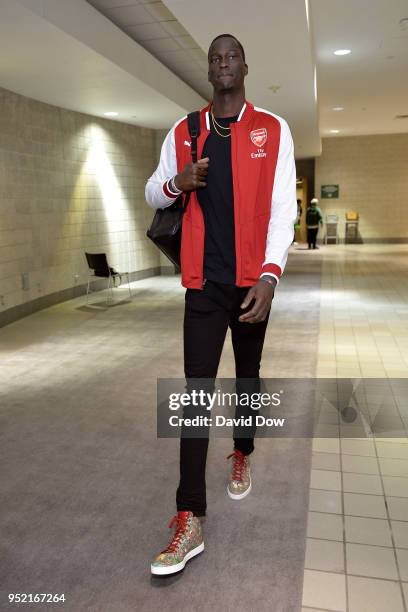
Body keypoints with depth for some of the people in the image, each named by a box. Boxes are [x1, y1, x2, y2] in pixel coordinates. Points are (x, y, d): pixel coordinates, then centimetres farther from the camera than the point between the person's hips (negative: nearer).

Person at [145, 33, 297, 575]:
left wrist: (269, 277, -17)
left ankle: (242, 456, 41)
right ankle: (190, 522, -1)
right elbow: (152, 194, 16)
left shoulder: (273, 130, 2)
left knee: (248, 375, 15)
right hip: (204, 282, 1)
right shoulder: (183, 133, 8)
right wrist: (177, 182, -8)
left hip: (253, 281, 0)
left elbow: (283, 208, -5)